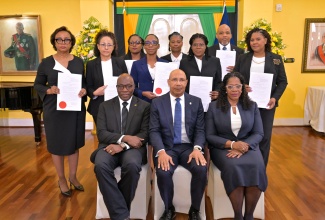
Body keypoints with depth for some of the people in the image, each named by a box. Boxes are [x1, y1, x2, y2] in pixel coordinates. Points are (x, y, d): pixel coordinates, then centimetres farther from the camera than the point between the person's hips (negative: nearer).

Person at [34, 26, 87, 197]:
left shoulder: (79, 62, 3)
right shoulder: (46, 63, -1)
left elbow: (86, 82, 7)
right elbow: (37, 85, 3)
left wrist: (84, 90, -14)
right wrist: (49, 90, -17)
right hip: (54, 110, -1)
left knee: (74, 143, 12)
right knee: (57, 144, 8)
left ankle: (73, 176, 30)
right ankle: (61, 179, 27)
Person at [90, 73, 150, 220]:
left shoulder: (144, 106, 9)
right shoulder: (105, 106, 12)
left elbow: (145, 134, 0)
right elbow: (101, 133, 2)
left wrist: (123, 145, -15)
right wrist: (124, 138, -15)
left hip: (132, 147, -1)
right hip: (110, 146, 2)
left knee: (132, 165, -35)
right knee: (101, 165, -32)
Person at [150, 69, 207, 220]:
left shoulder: (196, 102, 7)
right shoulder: (157, 103, 4)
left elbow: (200, 130, 2)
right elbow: (154, 131, -4)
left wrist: (197, 148, -18)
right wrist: (161, 151, -22)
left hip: (189, 147, 1)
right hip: (167, 147, -1)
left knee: (201, 169, -28)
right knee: (163, 172, -30)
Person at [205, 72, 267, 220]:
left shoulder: (252, 106, 10)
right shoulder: (214, 107, 2)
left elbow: (258, 133, 3)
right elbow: (209, 136, -2)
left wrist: (244, 147, -16)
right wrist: (232, 144, -17)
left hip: (248, 146, 2)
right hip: (222, 147, -2)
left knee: (256, 166, -29)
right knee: (233, 167, -33)